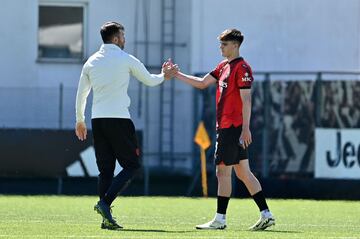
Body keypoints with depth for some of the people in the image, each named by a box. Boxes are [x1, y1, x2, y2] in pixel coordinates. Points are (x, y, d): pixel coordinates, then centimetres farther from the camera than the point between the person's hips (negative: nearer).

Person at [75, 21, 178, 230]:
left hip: (97, 119, 5)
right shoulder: (127, 60, -3)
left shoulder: (91, 62, 10)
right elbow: (149, 80, 11)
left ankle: (107, 218, 2)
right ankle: (105, 203, -16)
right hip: (119, 119, -5)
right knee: (132, 166, 2)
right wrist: (163, 76, 32)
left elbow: (81, 94, 15)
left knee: (106, 169, 8)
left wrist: (80, 120, 26)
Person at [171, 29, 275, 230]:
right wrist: (176, 75, 18)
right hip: (225, 126, 9)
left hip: (234, 128, -9)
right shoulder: (224, 66, 16)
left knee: (223, 171, -5)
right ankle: (266, 215, 9)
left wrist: (245, 128, -21)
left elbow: (246, 100, -17)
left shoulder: (242, 68, -12)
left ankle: (220, 220, -1)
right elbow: (202, 83, 22)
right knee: (243, 173, 8)